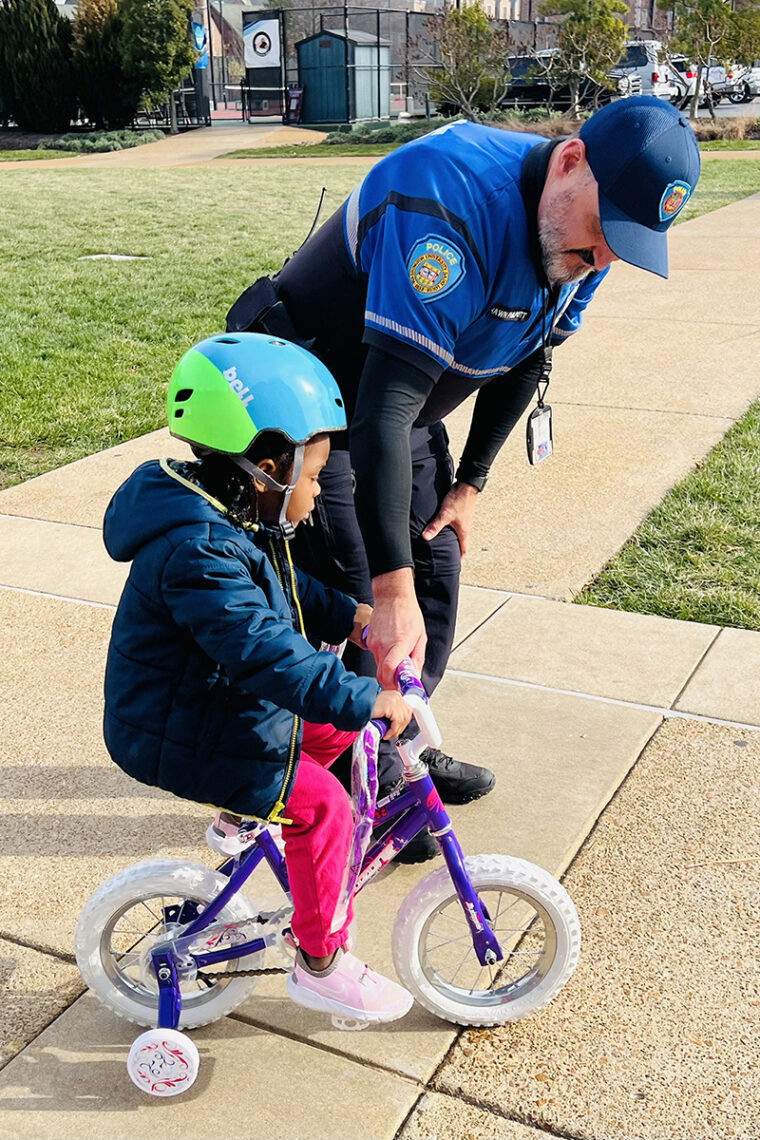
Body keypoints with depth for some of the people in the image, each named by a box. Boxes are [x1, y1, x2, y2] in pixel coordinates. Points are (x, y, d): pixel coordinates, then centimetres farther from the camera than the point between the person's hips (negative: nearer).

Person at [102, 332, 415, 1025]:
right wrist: (365, 700, -35)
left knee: (334, 728, 16)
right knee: (321, 806, -12)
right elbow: (267, 653, -38)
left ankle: (243, 818, 36)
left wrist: (346, 614, 7)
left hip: (221, 702, 10)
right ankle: (320, 966, 4)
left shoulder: (229, 519, 1)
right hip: (180, 742, -10)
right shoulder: (199, 553, -33)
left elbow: (284, 588, 19)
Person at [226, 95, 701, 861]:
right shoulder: (452, 205, -37)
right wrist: (391, 589, -42)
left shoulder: (581, 234, -9)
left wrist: (469, 483, 6)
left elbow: (526, 360, 7)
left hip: (403, 407, 8)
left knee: (436, 574, 10)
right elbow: (385, 404, -41)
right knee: (352, 604, -6)